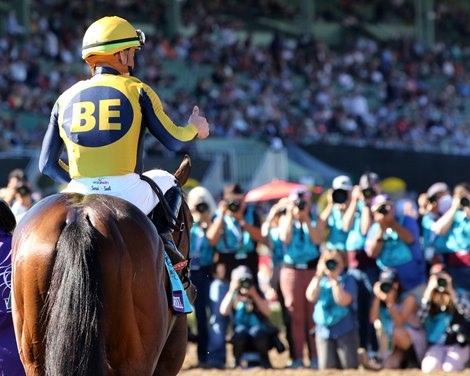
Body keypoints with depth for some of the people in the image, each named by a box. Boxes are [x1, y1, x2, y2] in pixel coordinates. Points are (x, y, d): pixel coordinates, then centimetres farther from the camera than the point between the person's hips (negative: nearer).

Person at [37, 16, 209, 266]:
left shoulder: (66, 99, 10)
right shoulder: (137, 91, 2)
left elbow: (48, 165, 11)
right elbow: (174, 141, 2)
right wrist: (195, 128, 25)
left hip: (81, 197, 1)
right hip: (127, 194, -1)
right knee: (166, 180, 30)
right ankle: (163, 236, 12)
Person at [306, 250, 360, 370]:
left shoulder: (348, 280, -4)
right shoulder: (319, 280, 7)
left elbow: (343, 301, -19)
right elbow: (311, 297, -10)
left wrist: (334, 279, -20)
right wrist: (319, 276, -14)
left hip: (345, 330, -3)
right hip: (324, 331, 3)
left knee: (349, 367, -3)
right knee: (326, 368, -4)